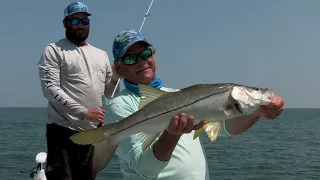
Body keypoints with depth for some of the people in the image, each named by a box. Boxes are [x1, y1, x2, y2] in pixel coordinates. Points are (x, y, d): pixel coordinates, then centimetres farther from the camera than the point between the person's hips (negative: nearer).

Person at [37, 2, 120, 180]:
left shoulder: (102, 54, 17)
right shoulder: (54, 50, 0)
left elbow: (109, 93, 18)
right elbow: (50, 89, -12)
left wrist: (118, 73, -3)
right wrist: (84, 113, -20)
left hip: (94, 132, 5)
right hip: (64, 131, -5)